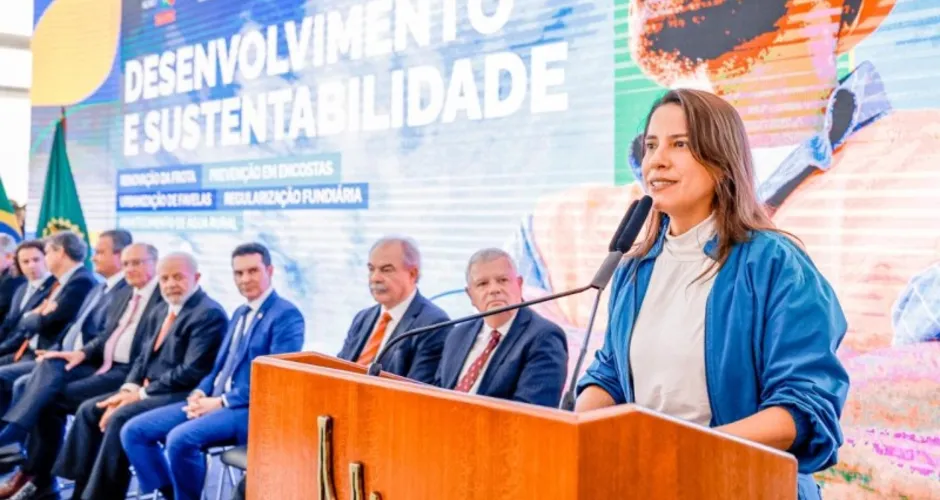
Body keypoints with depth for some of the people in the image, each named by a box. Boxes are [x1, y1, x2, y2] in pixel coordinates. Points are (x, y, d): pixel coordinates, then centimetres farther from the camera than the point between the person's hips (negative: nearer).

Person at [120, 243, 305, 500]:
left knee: (180, 438, -31)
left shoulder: (286, 315, -8)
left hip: (251, 410, -9)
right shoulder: (240, 313, 20)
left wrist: (221, 402, -17)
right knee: (134, 431, -3)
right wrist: (200, 392, 0)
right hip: (213, 401, 9)